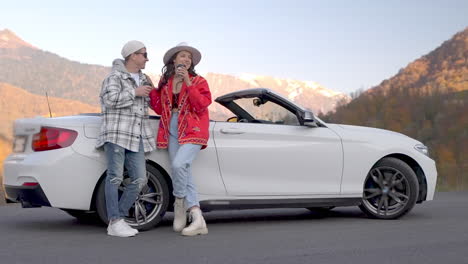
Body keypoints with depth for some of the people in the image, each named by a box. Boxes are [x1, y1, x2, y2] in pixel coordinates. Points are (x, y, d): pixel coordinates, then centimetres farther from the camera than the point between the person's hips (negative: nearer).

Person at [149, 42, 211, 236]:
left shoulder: (198, 81, 3)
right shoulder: (165, 82, 15)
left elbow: (201, 105, -11)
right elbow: (159, 108, 14)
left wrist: (188, 83, -15)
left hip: (192, 131, -4)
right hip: (172, 132, 4)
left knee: (179, 164, -27)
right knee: (184, 173, -2)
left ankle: (180, 202, -2)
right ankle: (198, 221, 0)